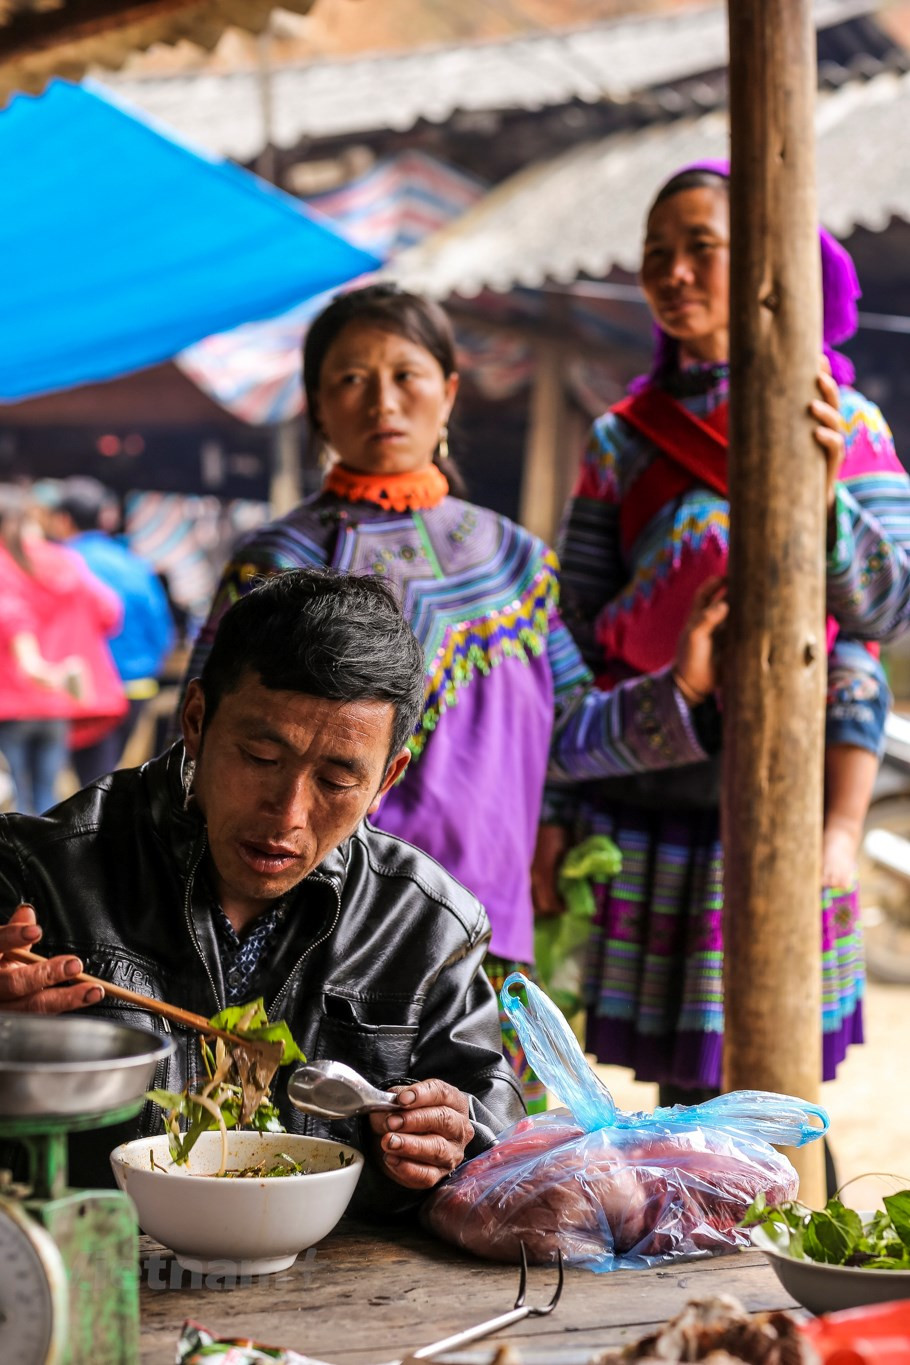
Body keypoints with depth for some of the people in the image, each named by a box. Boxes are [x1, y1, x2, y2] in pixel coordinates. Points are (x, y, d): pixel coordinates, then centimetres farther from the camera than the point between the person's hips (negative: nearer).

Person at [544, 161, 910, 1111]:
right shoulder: (624, 438, 8)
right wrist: (555, 813, 3)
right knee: (679, 1091, 6)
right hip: (651, 812, 3)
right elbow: (579, 641, 8)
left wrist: (817, 488, -28)